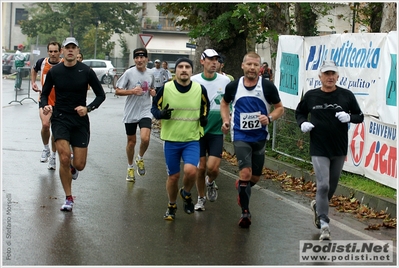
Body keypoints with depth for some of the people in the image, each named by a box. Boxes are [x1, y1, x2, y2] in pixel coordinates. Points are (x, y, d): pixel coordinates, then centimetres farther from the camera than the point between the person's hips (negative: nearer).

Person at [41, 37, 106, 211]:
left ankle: (72, 167, 39)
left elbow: (101, 95, 1)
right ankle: (68, 199, 1)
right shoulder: (54, 72, -2)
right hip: (60, 119, 0)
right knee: (64, 158, -17)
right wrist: (45, 106, -13)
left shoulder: (86, 71, -5)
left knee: (79, 165, -2)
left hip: (80, 120, 0)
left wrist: (88, 108, -16)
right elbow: (45, 94, 9)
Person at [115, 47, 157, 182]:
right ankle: (130, 168, 30)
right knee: (131, 141, 9)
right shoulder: (129, 73, -7)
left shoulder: (150, 74, 4)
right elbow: (117, 91, -6)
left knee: (145, 138, -19)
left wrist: (153, 92, -1)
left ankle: (140, 159, 11)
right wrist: (133, 91, -19)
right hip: (130, 112, -1)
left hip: (145, 112, 1)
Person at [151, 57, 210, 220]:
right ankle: (171, 206, 33)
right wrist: (160, 114, -18)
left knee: (190, 170, -21)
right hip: (171, 140, 0)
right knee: (173, 176, 7)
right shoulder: (166, 88, -6)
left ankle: (186, 194, 12)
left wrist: (204, 118, -5)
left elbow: (205, 108, 15)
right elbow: (154, 107, 4)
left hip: (192, 140, 0)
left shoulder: (200, 89, -3)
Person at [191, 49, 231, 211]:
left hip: (216, 131, 0)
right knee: (200, 168, 2)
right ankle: (201, 199, 23)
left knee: (213, 168, -10)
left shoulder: (225, 81, 0)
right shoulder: (194, 81, -3)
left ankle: (211, 182, 26)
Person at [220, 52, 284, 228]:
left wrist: (269, 118, -17)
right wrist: (226, 120, -2)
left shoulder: (268, 87, -7)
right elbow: (224, 103, 15)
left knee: (255, 177, 12)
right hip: (240, 136, -2)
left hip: (260, 137, 2)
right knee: (245, 173, -17)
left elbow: (279, 108, 3)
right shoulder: (233, 86, -3)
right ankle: (245, 212, -5)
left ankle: (241, 187, 47)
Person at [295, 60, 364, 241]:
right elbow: (299, 112, 14)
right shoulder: (311, 96, -2)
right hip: (319, 150, -2)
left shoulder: (346, 96, -3)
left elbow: (360, 117, 5)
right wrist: (302, 123, -6)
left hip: (339, 150, 2)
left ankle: (318, 206, 45)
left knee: (332, 186, 16)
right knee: (323, 185, -13)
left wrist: (349, 117, -16)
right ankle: (324, 224, -8)